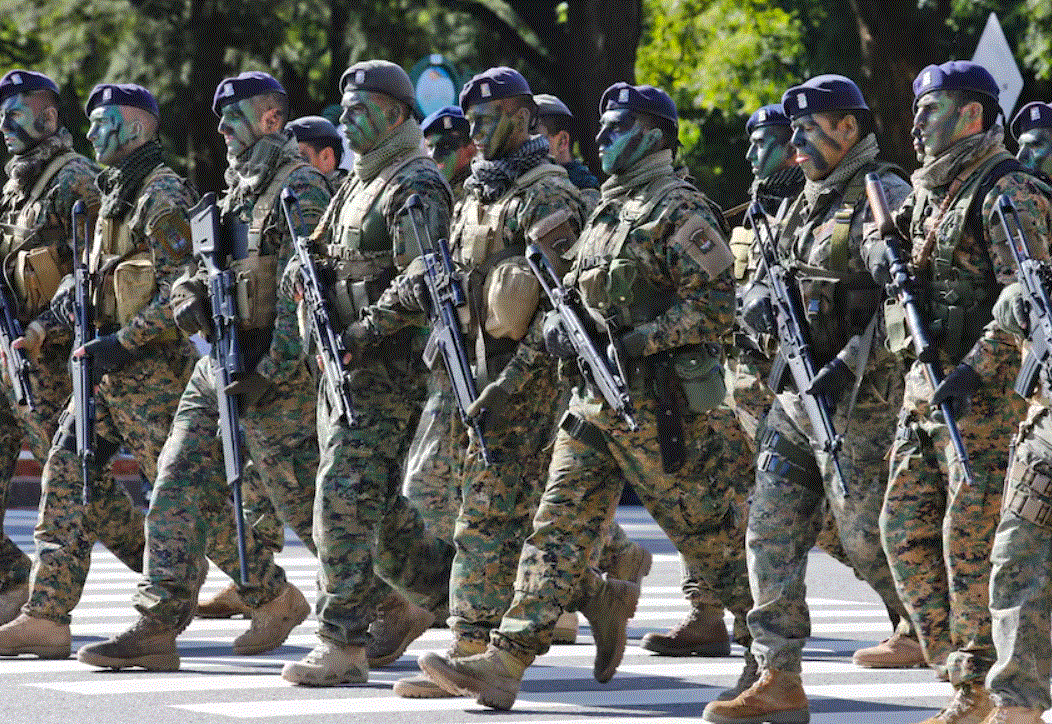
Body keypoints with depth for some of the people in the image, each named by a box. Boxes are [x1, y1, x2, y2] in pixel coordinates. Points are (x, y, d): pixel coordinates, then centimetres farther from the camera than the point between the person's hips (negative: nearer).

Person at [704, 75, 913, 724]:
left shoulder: (884, 197, -10)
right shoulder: (808, 203, 17)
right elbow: (766, 275, 19)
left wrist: (847, 368, -26)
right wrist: (760, 300, -5)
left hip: (857, 401, -8)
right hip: (797, 396, 9)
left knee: (869, 539, -6)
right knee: (772, 535, 4)